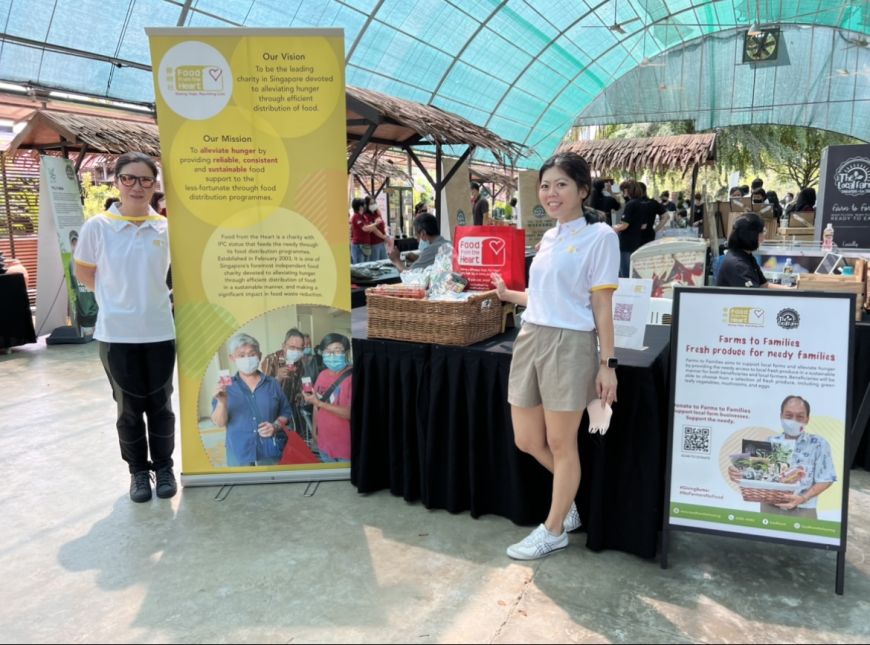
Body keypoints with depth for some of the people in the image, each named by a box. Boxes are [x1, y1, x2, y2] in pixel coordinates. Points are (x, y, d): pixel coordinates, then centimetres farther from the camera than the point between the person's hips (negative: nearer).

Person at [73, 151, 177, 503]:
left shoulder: (166, 228, -2)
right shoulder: (97, 227, -6)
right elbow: (84, 273, 7)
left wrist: (146, 294, 8)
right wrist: (115, 297, 7)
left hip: (159, 330, 1)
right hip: (116, 333, -1)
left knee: (160, 404, 11)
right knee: (129, 406, 10)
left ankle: (164, 466, 27)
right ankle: (138, 470, 27)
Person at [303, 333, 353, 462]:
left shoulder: (352, 377, -17)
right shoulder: (322, 375, 3)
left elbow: (350, 413, -23)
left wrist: (319, 402, -22)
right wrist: (315, 431, 9)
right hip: (324, 444, 6)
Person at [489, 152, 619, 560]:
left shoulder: (600, 236, -6)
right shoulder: (548, 238, 14)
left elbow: (601, 306, -9)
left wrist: (607, 364, -10)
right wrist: (507, 294, 16)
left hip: (569, 345, -7)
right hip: (530, 340, 7)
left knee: (560, 443, 7)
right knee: (526, 440, 14)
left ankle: (554, 530, 25)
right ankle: (569, 498, 41)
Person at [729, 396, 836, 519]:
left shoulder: (818, 444, -2)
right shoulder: (771, 442, 5)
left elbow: (825, 480, -5)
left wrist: (803, 498, -19)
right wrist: (738, 474, -16)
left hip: (802, 511, -2)